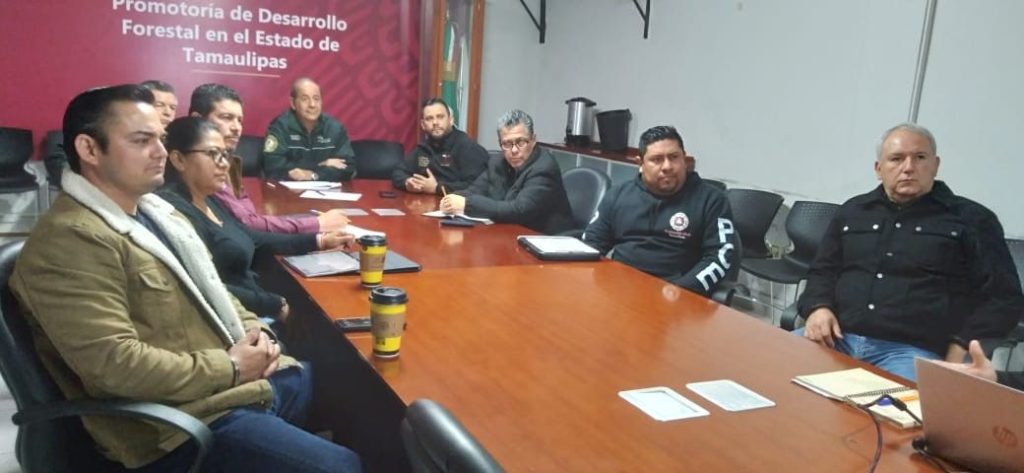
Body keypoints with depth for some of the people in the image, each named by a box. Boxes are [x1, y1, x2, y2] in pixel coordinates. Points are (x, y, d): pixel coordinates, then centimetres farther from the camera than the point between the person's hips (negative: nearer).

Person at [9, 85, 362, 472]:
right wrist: (230, 368, -17)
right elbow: (115, 363, -26)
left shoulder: (155, 210, 13)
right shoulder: (69, 241, -18)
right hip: (188, 420, -10)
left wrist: (255, 334, 1)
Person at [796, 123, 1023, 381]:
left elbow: (1003, 298, 6)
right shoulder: (853, 210, 20)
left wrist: (960, 352, -7)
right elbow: (823, 271, 25)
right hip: (838, 338, 3)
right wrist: (818, 307, 2)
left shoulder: (972, 219, 9)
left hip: (912, 351, -3)